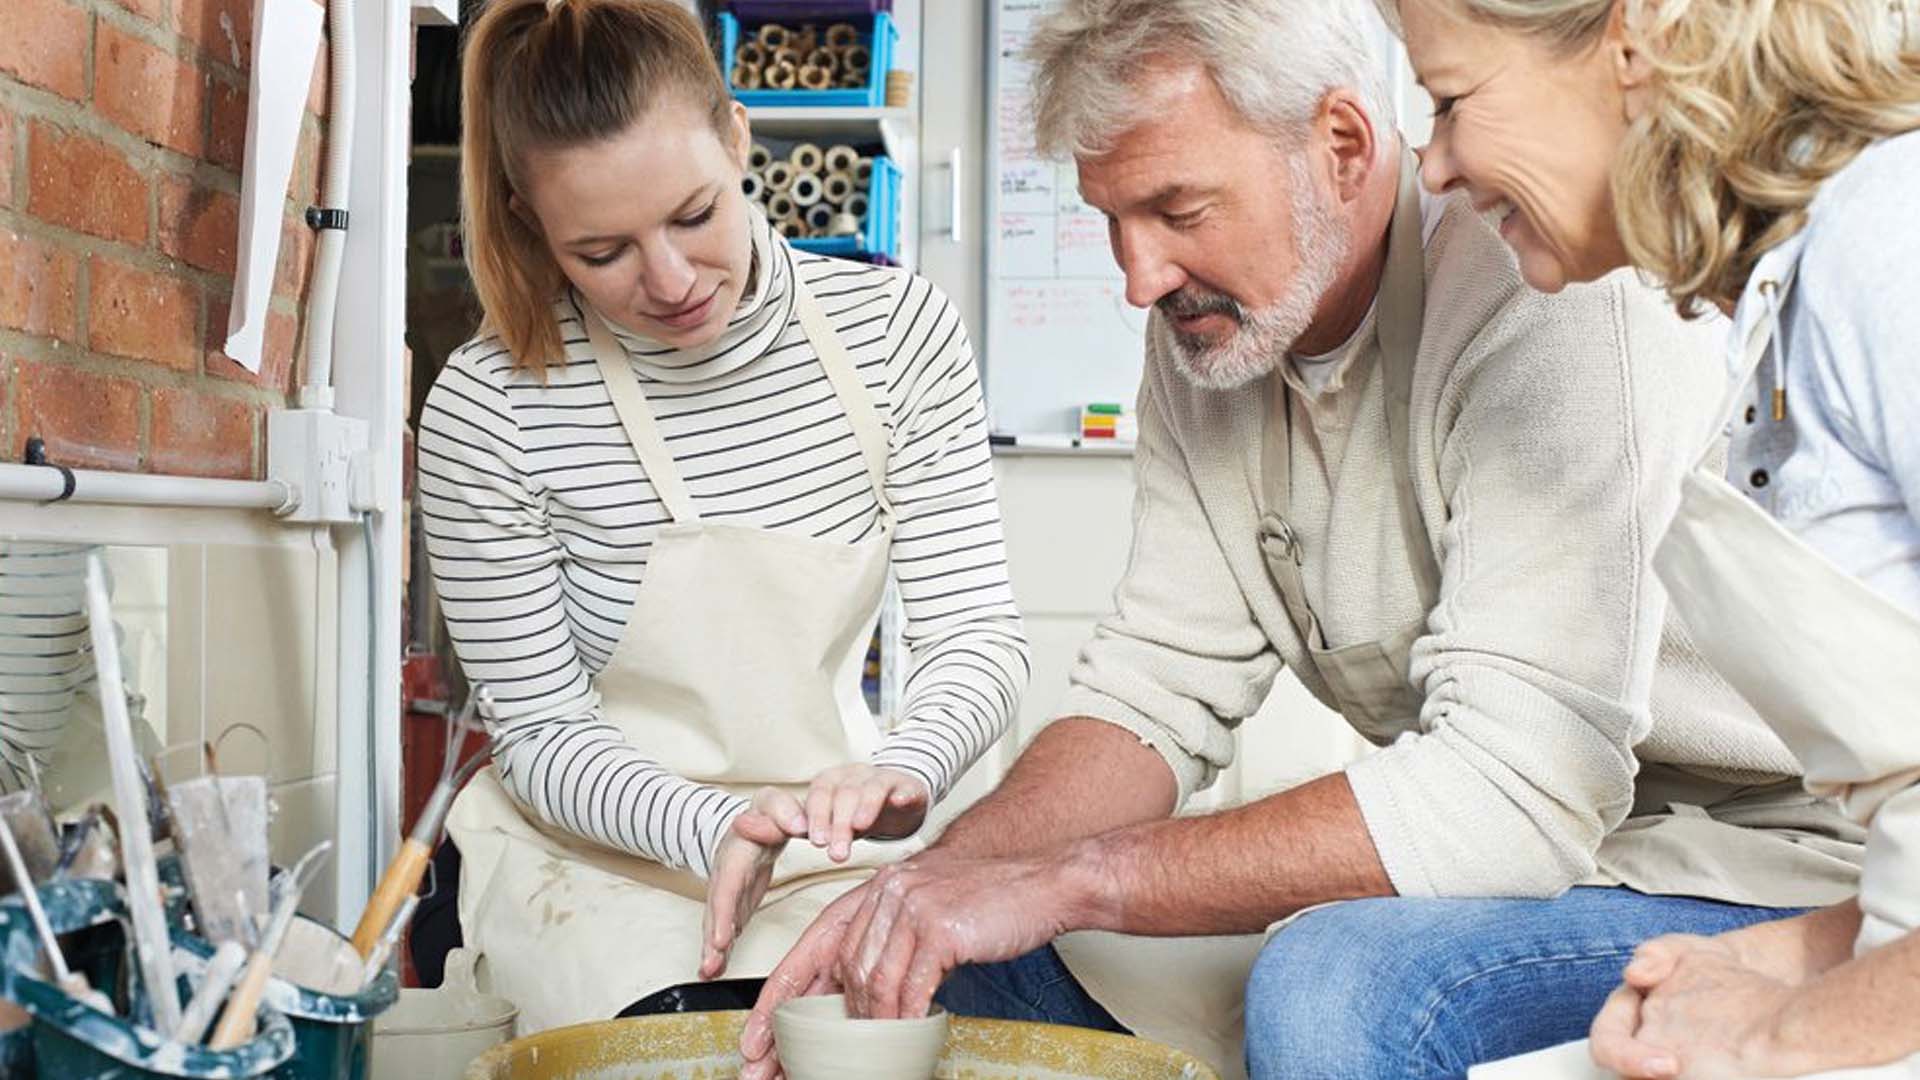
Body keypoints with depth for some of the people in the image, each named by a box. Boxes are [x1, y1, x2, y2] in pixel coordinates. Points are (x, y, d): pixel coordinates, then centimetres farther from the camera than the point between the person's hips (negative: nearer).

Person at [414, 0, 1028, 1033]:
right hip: (602, 851, -2)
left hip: (823, 846, 3)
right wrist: (715, 829, -28)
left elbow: (974, 634, -10)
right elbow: (542, 734, -10)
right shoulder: (490, 409, -19)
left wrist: (899, 769, -31)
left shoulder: (894, 328, -10)